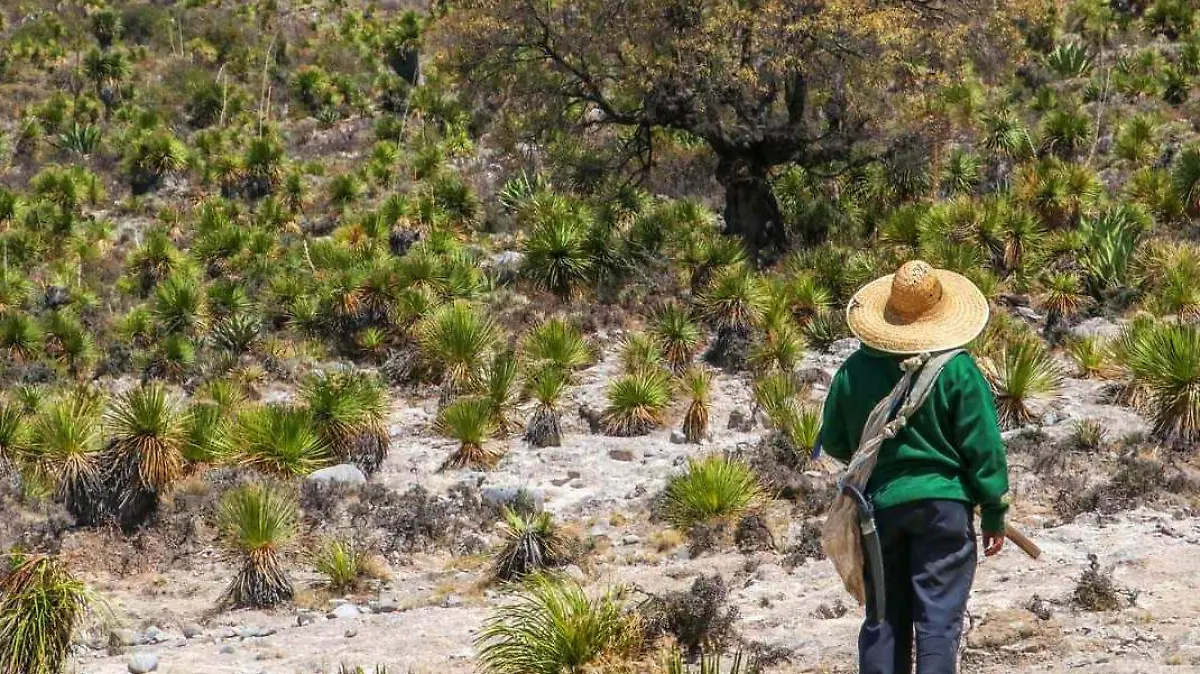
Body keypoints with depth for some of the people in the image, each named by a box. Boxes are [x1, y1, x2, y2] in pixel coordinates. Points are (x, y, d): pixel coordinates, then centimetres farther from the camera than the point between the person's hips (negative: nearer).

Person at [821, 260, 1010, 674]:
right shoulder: (957, 369, -10)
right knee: (939, 620, 0)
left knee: (883, 620, 12)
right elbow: (983, 448, -8)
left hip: (879, 505, 3)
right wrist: (994, 513, 1)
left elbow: (833, 443, 8)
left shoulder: (856, 370, -2)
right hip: (942, 504, -3)